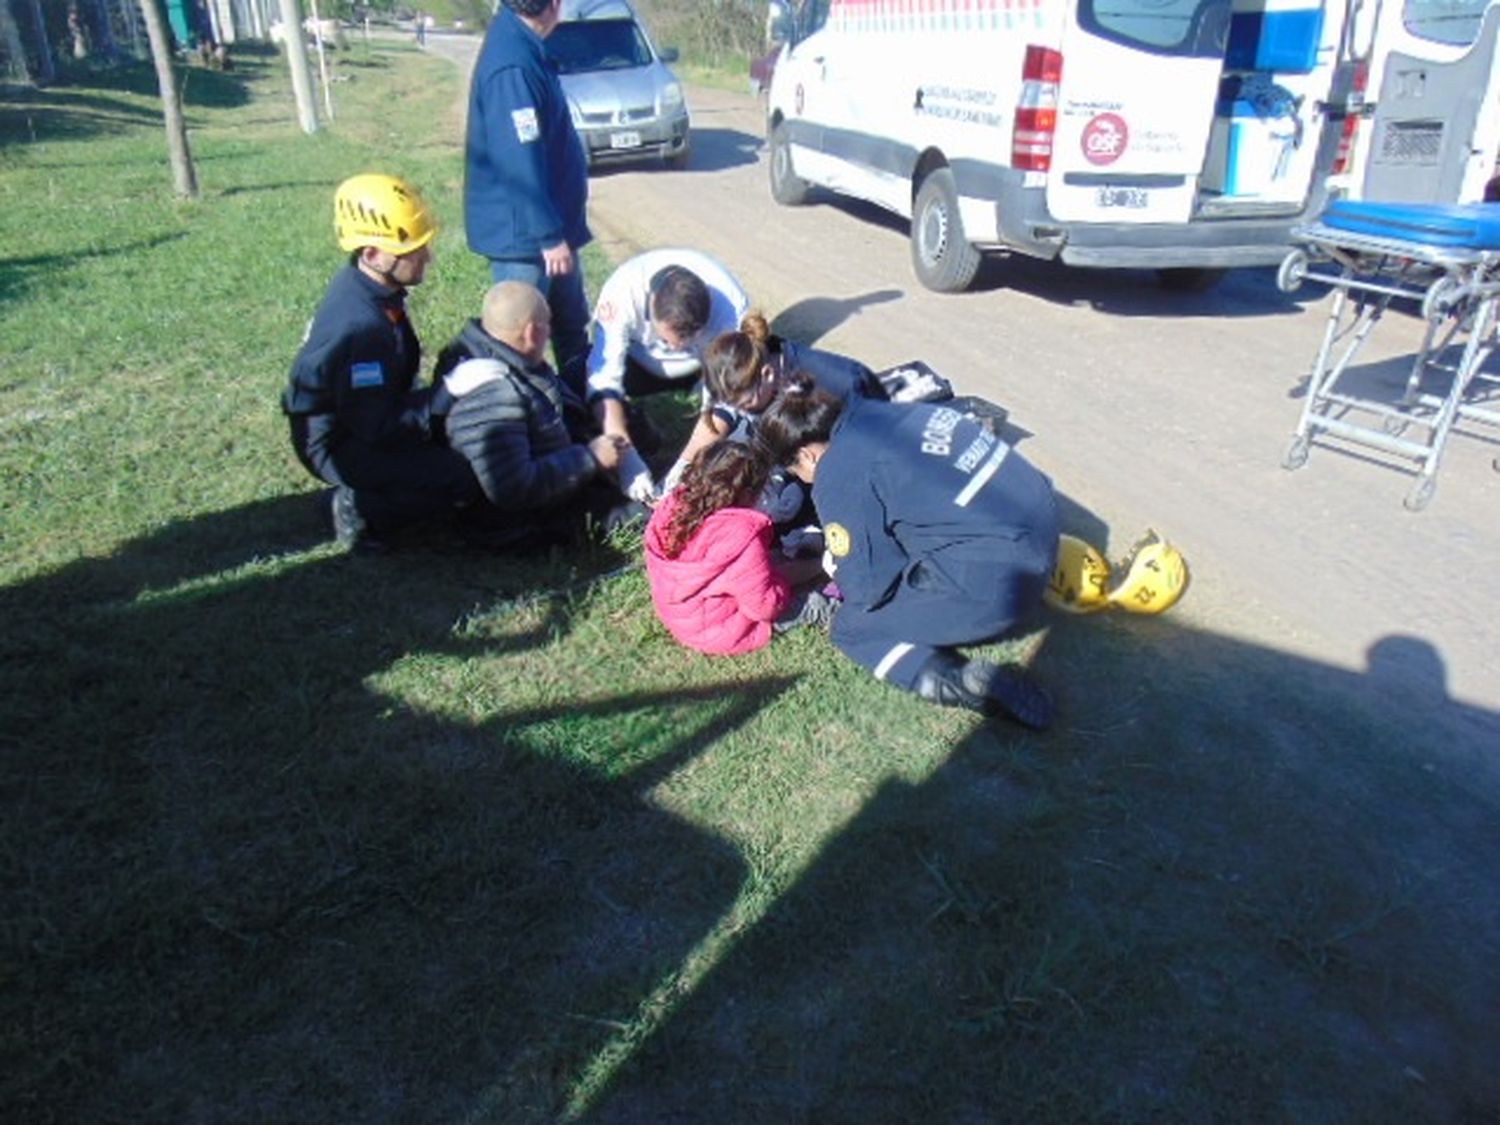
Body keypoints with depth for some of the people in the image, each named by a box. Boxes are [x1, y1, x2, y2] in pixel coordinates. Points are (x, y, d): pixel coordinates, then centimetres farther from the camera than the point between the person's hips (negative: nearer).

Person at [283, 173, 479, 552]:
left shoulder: (365, 284, -4)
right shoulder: (361, 325, -33)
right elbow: (377, 427, -28)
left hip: (356, 416, 9)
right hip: (339, 444, -9)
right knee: (465, 479, -18)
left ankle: (361, 494, 12)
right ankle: (360, 510, -5)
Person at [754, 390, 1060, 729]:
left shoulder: (837, 476, -10)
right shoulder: (881, 411, 12)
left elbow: (869, 590, -5)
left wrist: (836, 567, 17)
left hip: (996, 576, -9)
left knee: (852, 627, 8)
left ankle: (958, 683, -15)